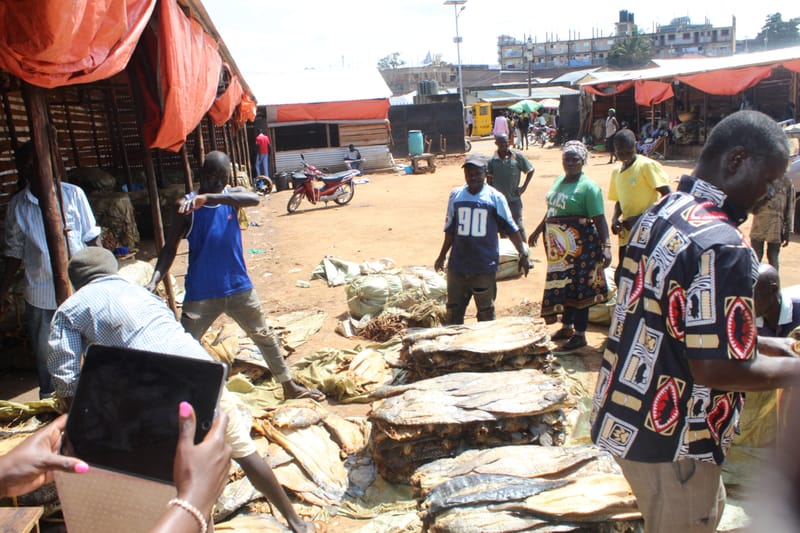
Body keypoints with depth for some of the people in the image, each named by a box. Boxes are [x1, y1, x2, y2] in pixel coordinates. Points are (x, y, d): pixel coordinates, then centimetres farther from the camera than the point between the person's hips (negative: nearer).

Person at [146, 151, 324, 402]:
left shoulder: (233, 195, -2)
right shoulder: (187, 206, -6)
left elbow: (254, 199, -27)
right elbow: (170, 247, -7)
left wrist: (209, 198, -39)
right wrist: (155, 280, -24)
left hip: (239, 287, 2)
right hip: (200, 293, -2)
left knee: (265, 336, 14)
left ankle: (290, 386, 31)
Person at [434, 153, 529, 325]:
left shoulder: (495, 197, -5)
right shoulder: (455, 195, 4)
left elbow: (510, 228, -1)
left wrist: (523, 254, -4)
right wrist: (442, 256, 16)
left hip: (485, 266, -3)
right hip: (457, 264, 3)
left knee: (486, 312, 9)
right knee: (453, 311, 12)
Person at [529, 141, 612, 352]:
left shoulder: (589, 187, -13)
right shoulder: (558, 181, 11)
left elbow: (599, 220, -18)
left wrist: (605, 246, -25)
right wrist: (538, 231, 27)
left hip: (579, 245, -7)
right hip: (559, 245, 7)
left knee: (579, 287, 1)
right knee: (563, 285, 16)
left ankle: (580, 335, 13)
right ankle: (567, 327, 32)